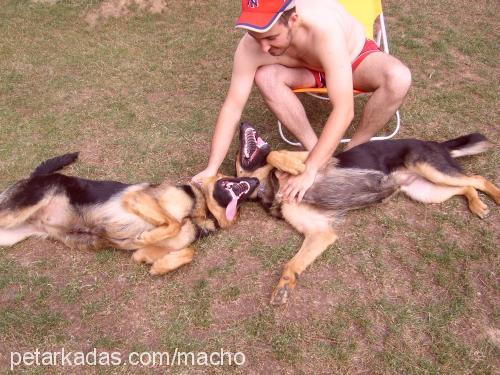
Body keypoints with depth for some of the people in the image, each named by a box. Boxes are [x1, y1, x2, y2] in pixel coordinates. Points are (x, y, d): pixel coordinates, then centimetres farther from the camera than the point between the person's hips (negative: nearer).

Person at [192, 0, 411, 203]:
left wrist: (309, 171, -47)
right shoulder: (250, 47, -31)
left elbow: (344, 110, -44)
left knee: (398, 78, -33)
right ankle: (315, 150, -16)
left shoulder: (325, 29, -42)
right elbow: (233, 106, -25)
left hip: (355, 57, -2)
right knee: (266, 77, -30)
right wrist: (211, 169, -29)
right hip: (307, 69, 2)